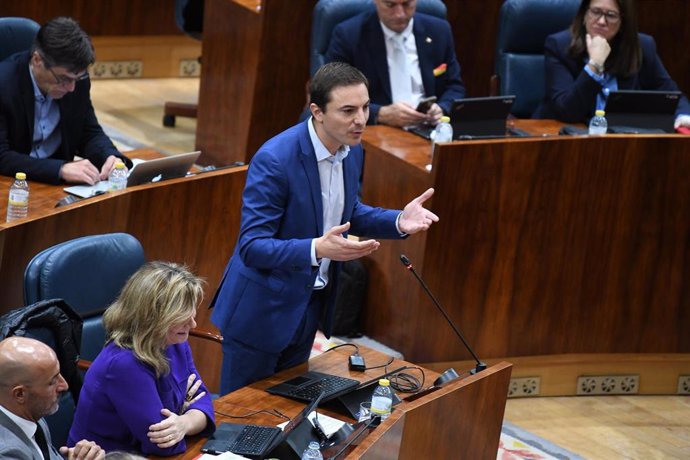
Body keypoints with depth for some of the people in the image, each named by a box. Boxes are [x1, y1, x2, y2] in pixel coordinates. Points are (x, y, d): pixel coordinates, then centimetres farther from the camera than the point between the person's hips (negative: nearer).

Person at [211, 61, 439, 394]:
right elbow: (252, 247, -27)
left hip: (310, 304, 7)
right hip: (262, 308, -7)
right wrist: (316, 250, -42)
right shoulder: (274, 159, -27)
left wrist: (398, 221, -5)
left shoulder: (351, 150, -3)